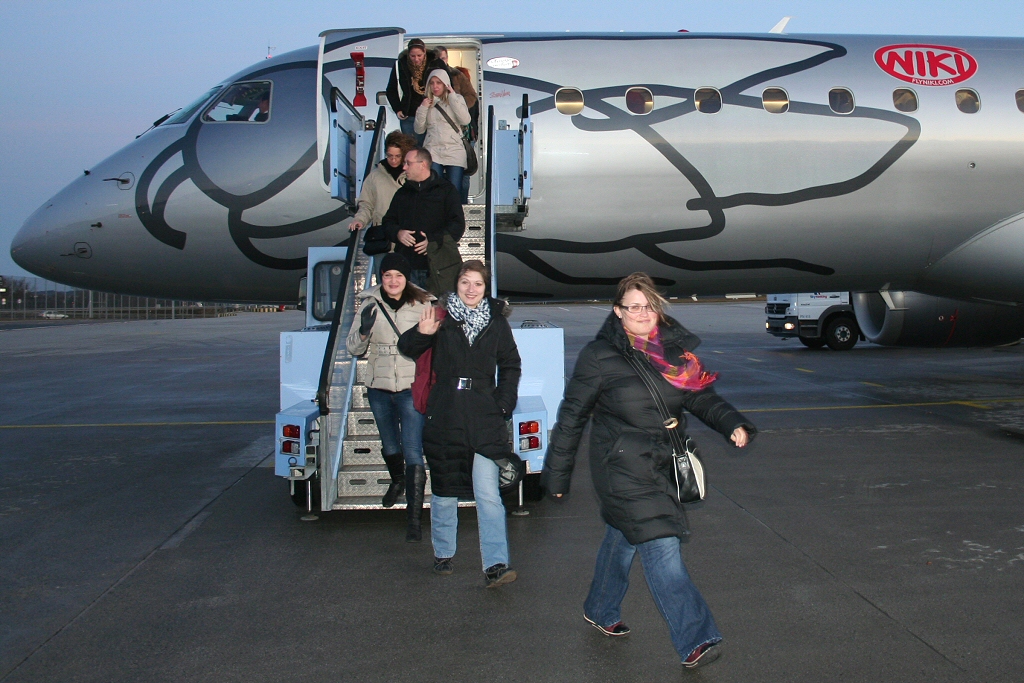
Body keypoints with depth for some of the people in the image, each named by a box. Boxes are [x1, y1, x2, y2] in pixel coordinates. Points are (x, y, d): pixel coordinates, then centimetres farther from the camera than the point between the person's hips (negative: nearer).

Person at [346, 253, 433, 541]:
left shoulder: (422, 304, -5)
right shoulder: (369, 304, 1)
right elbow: (353, 349, 2)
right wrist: (363, 331, -17)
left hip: (412, 388, -3)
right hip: (379, 388, 4)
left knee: (413, 452, -12)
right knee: (390, 447, 22)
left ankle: (414, 518, -8)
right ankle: (397, 481, 53)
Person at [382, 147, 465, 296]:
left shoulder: (446, 190, 6)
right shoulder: (402, 193, 21)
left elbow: (458, 225, -2)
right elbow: (388, 222, 24)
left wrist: (433, 240, -15)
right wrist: (397, 233, 0)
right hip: (406, 266, 4)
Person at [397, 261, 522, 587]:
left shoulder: (496, 321, 4)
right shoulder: (442, 317, -1)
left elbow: (511, 365, 14)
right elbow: (407, 349, 5)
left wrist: (504, 403, 2)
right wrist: (422, 334, -16)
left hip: (485, 419, 0)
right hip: (445, 418, 0)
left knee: (488, 494, -9)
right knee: (445, 492, 12)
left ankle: (496, 565, -7)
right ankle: (443, 554, 30)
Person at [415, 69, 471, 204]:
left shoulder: (457, 99, 10)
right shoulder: (427, 102, 15)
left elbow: (465, 120, -7)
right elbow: (419, 129, 12)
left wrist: (452, 96, -5)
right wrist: (422, 109, -1)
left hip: (454, 151, -1)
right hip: (433, 151, 1)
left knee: (455, 190, -10)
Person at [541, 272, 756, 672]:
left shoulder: (673, 349, 5)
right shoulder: (600, 356, -10)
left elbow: (701, 396, 6)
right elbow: (572, 417, -5)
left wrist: (733, 424, -13)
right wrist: (556, 473, -3)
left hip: (660, 467, 6)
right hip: (622, 470, -6)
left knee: (624, 537, 21)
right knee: (662, 549, -11)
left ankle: (600, 611, 42)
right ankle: (694, 642, -8)